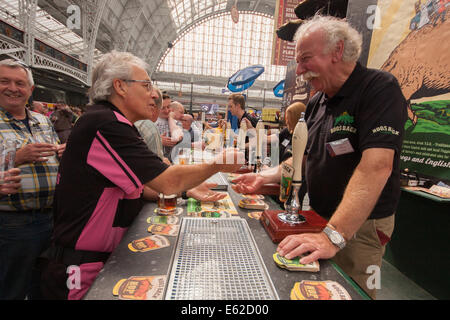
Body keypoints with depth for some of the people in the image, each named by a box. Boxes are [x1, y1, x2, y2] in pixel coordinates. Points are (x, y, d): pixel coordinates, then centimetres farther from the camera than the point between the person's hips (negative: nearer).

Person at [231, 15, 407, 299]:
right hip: (320, 217, 7)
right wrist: (265, 177, 1)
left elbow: (376, 166, -30)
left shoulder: (379, 88, -18)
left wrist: (333, 236, -36)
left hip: (360, 227, -6)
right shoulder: (317, 102, 6)